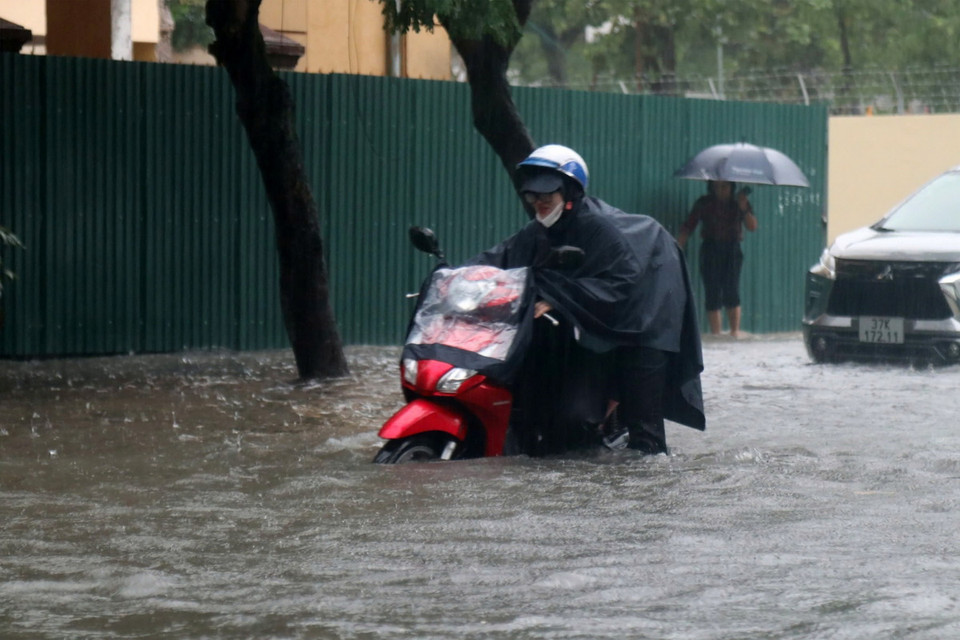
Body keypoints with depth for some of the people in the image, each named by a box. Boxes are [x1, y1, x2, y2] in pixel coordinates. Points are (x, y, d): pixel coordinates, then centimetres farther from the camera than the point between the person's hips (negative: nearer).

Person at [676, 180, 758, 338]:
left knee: (731, 291, -14)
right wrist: (678, 248, -9)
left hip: (732, 249, 0)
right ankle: (715, 335, -1)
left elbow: (752, 227, -3)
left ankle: (735, 331, -4)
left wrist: (744, 209, -18)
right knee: (713, 295, -5)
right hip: (710, 249, 0)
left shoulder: (738, 202, 7)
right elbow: (687, 228, 3)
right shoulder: (703, 204, 5)